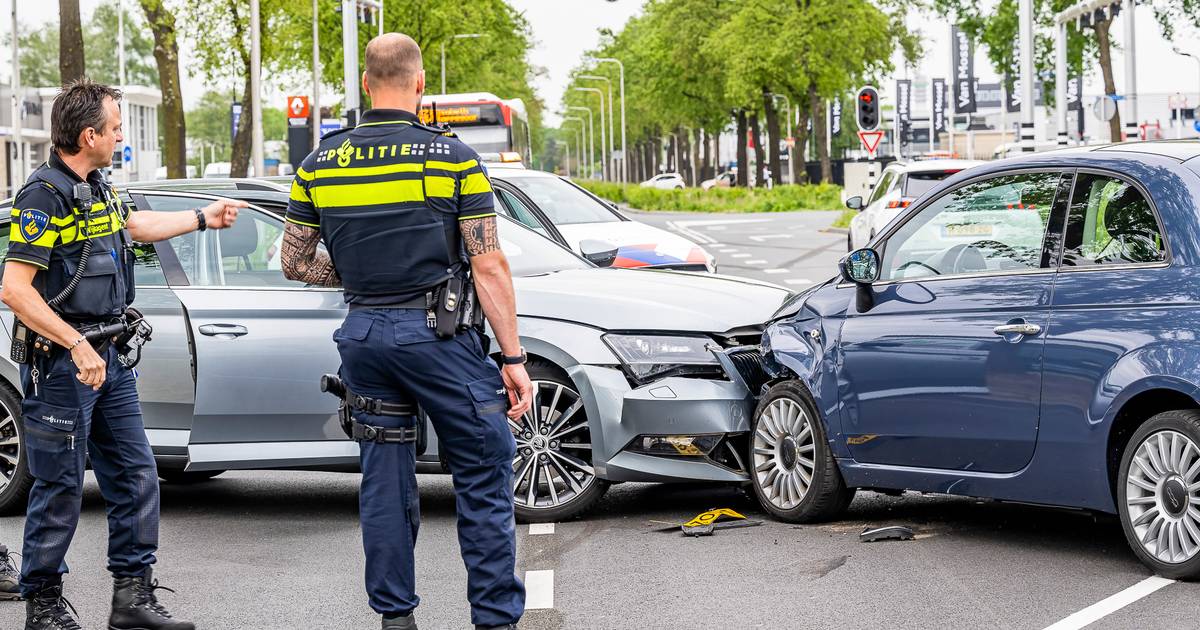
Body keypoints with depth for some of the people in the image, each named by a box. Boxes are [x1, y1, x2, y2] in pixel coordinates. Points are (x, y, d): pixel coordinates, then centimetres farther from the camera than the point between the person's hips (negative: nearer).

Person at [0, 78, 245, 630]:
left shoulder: (95, 188, 12)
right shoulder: (45, 196, -17)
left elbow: (134, 225, 35)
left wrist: (204, 218, 42)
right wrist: (77, 347, -25)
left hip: (109, 357, 9)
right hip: (62, 362, -9)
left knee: (136, 478, 9)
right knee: (60, 489, -2)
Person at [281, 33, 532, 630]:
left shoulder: (319, 164, 3)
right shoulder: (453, 158, -8)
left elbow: (296, 263, 9)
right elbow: (489, 267, -10)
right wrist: (514, 360, -7)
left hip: (363, 334, 4)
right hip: (439, 333, -4)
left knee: (384, 480, 13)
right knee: (484, 476, 4)